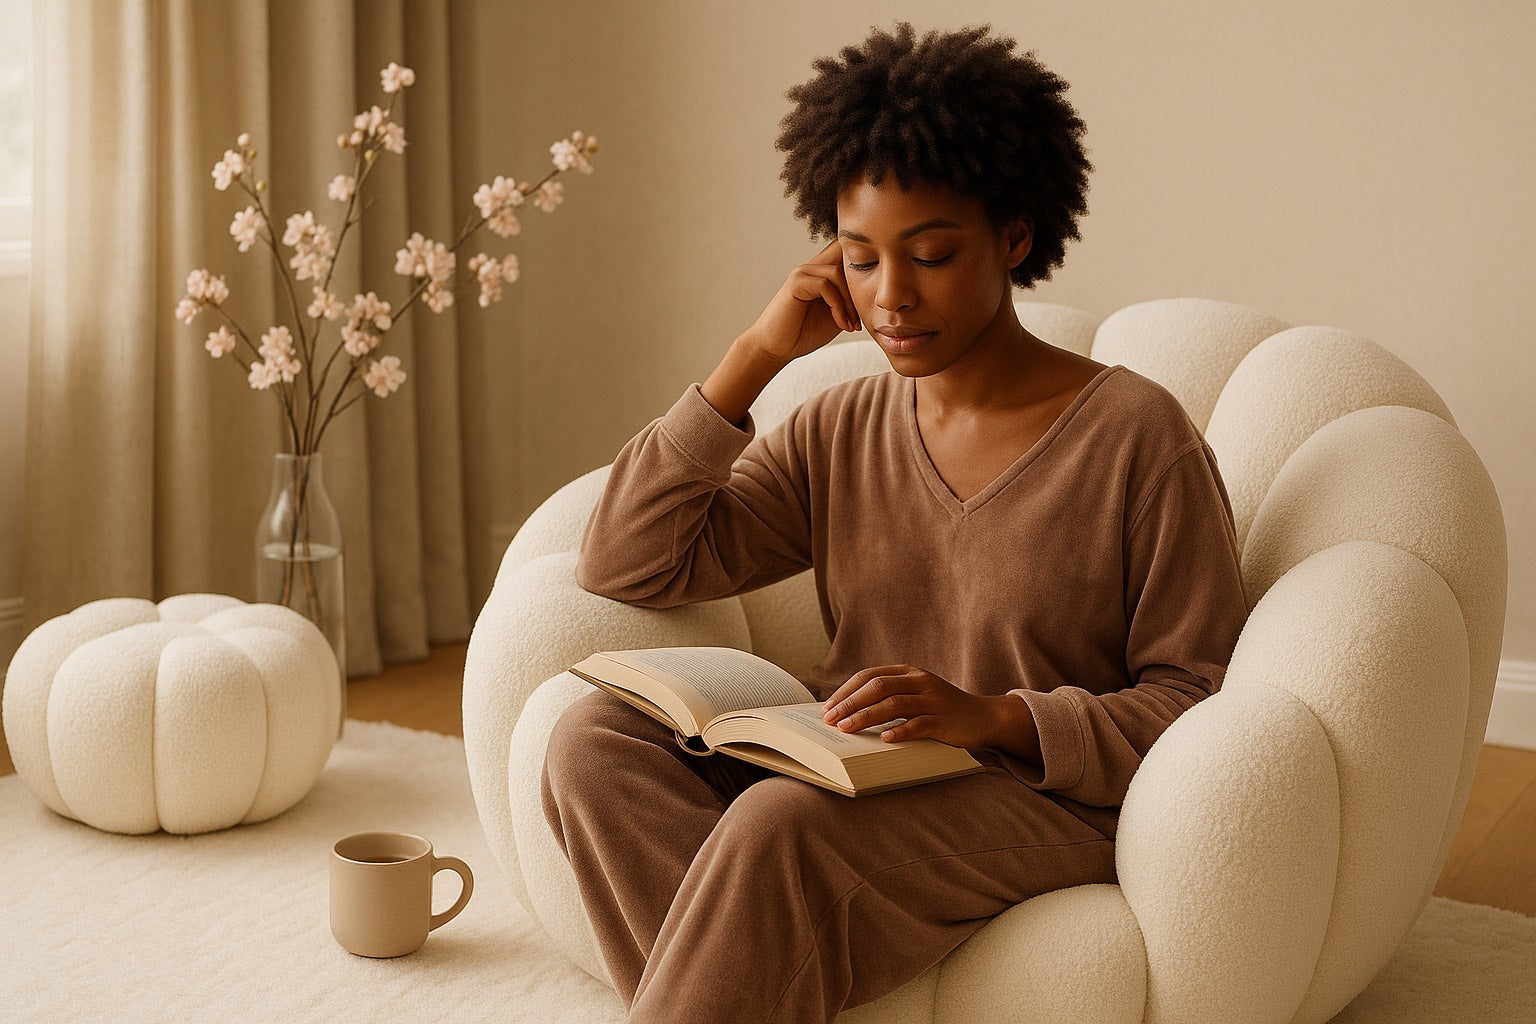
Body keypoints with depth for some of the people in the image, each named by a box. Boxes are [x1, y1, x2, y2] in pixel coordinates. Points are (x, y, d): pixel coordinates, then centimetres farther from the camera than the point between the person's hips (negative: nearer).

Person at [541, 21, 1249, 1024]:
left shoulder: (1139, 437, -3)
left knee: (784, 822, -34)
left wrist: (989, 717, -22)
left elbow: (1201, 699, -6)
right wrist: (755, 355, 0)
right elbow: (625, 563, 5)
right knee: (595, 739, -20)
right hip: (855, 783, 6)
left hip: (1048, 802, -5)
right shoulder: (838, 433, 11)